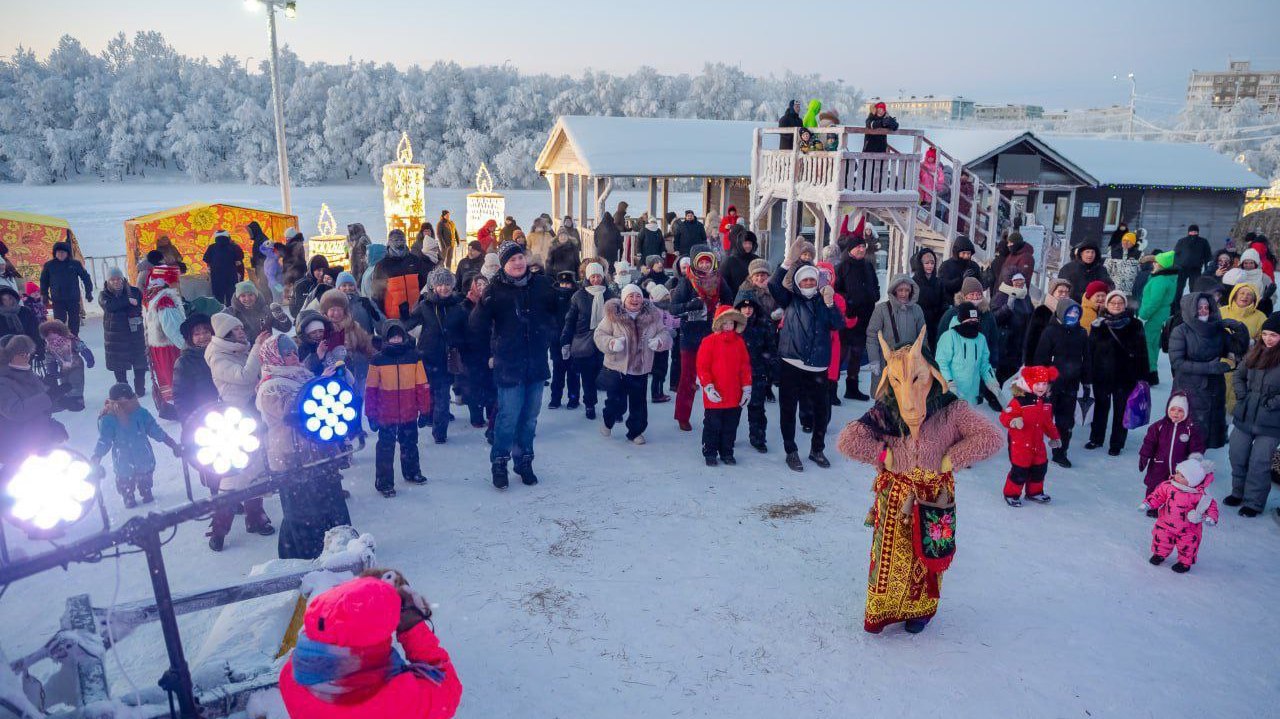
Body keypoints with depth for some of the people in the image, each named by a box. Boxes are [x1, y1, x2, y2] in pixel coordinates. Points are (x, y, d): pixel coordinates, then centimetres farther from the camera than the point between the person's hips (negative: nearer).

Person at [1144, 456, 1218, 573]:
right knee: (1161, 538, 15)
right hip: (1166, 524, 3)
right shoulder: (1167, 486, -14)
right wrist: (1148, 504, -16)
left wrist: (1211, 517, -28)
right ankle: (1160, 554, 42)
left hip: (1187, 529, -3)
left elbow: (1211, 505, -13)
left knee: (1187, 546, 10)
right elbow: (1158, 496, -4)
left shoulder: (1200, 495, -22)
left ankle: (1185, 562, 34)